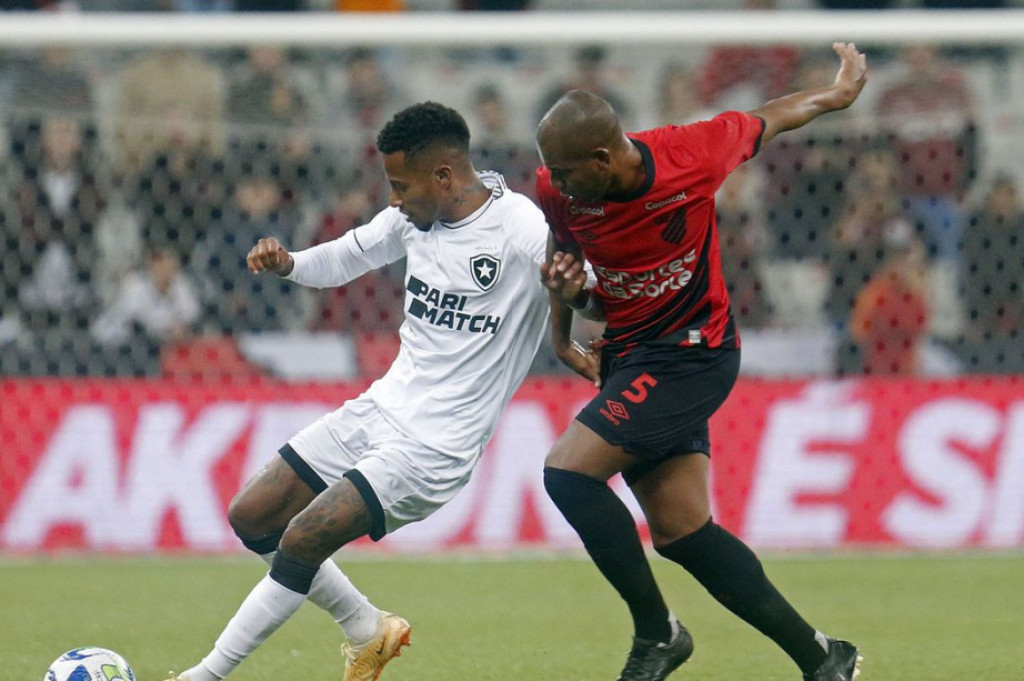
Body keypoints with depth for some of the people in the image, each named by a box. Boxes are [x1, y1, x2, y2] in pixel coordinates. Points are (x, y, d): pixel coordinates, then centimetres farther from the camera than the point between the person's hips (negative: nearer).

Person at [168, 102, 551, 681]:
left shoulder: (521, 230, -18)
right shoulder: (416, 216, 4)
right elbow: (342, 261, 19)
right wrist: (286, 264, -2)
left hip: (435, 446, -8)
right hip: (380, 409, 9)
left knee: (303, 540, -18)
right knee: (251, 517, 7)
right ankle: (368, 630, 24)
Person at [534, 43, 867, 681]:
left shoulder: (693, 155, -22)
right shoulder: (557, 191, -11)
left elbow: (766, 120, 1)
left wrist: (840, 92, 18)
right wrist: (568, 293, -6)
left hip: (693, 352, -6)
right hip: (628, 357, 6)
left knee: (568, 470, -20)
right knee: (680, 531, 3)